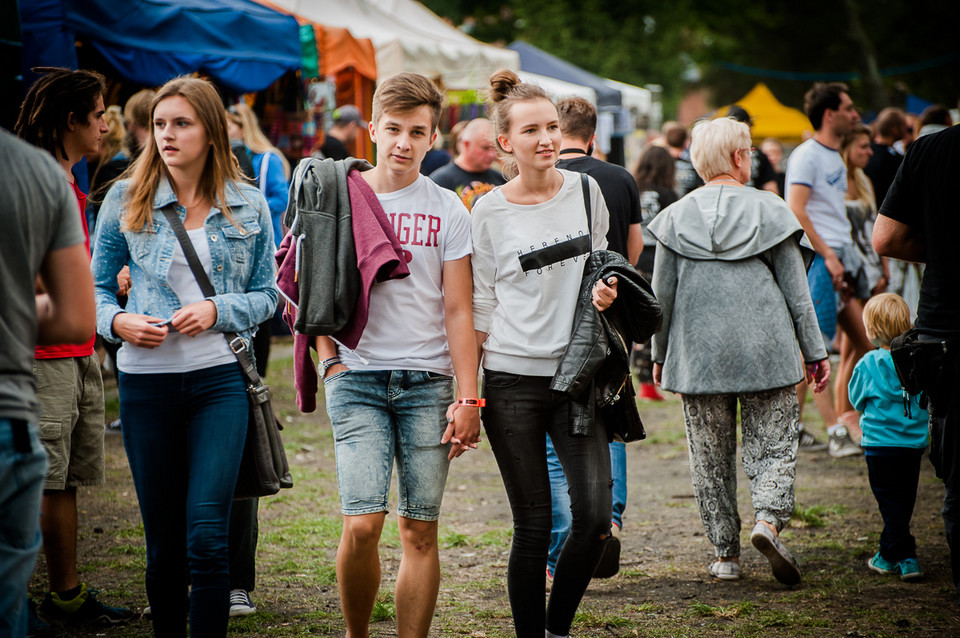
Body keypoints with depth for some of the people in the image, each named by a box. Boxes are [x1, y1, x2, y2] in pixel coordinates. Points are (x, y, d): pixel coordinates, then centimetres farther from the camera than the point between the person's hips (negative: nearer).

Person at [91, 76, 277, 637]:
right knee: (163, 539, 7)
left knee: (207, 535, -10)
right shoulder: (125, 201, 3)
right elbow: (97, 286, 9)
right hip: (147, 382, 1)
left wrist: (217, 311, -11)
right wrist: (117, 321, -12)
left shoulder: (249, 205, 4)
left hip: (220, 380, -1)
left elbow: (267, 295, 8)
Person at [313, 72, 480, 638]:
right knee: (362, 523, -11)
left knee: (420, 531, 0)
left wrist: (468, 398, -2)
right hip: (358, 378, 0)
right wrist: (331, 360, 1)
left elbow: (458, 311, 4)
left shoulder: (447, 210, 4)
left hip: (428, 382, 1)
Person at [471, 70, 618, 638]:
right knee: (534, 524, -1)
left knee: (595, 517, -5)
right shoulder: (489, 213, -3)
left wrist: (605, 292, -4)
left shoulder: (586, 191, 5)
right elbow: (481, 307, 1)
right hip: (513, 381, -3)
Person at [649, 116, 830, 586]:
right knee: (774, 444, 6)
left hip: (698, 354, 1)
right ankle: (768, 520, -19)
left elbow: (662, 295, 5)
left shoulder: (676, 217, 2)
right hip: (765, 352, -1)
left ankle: (725, 554, 12)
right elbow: (796, 289, 2)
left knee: (711, 456, 10)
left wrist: (659, 354, 16)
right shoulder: (768, 210, -1)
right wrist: (814, 351, 8)